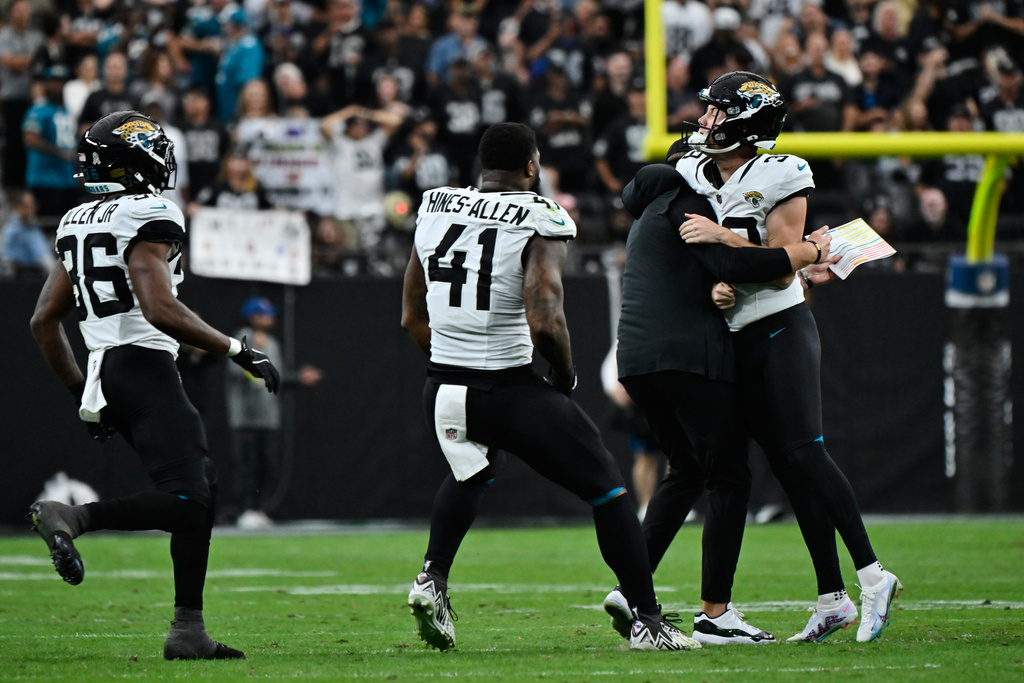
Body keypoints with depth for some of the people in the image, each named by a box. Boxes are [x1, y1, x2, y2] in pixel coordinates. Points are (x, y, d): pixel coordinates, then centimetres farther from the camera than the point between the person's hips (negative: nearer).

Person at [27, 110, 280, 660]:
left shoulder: (77, 224, 18)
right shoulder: (147, 218, -8)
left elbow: (43, 321, 19)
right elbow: (161, 311, -20)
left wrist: (81, 394, 25)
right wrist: (237, 350, -11)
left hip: (103, 370, 9)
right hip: (145, 367, -9)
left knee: (203, 486, 12)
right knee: (186, 501, -14)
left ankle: (188, 629, 6)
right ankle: (71, 517, -24)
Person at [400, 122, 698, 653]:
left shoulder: (434, 210, 6)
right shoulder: (539, 224, -11)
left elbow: (412, 319, 11)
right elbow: (545, 324, -22)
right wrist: (565, 375, -3)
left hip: (442, 387, 6)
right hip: (509, 387, -5)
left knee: (473, 470, 37)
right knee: (607, 489, 10)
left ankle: (433, 578, 19)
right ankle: (647, 622, 10)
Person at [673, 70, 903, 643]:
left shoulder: (778, 179, -9)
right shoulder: (694, 176, 9)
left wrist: (724, 238, -21)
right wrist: (718, 285, -7)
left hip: (783, 331, -6)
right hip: (740, 339, 6)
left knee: (804, 453, -15)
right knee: (788, 468, 5)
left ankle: (871, 575, -11)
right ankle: (832, 600, 6)